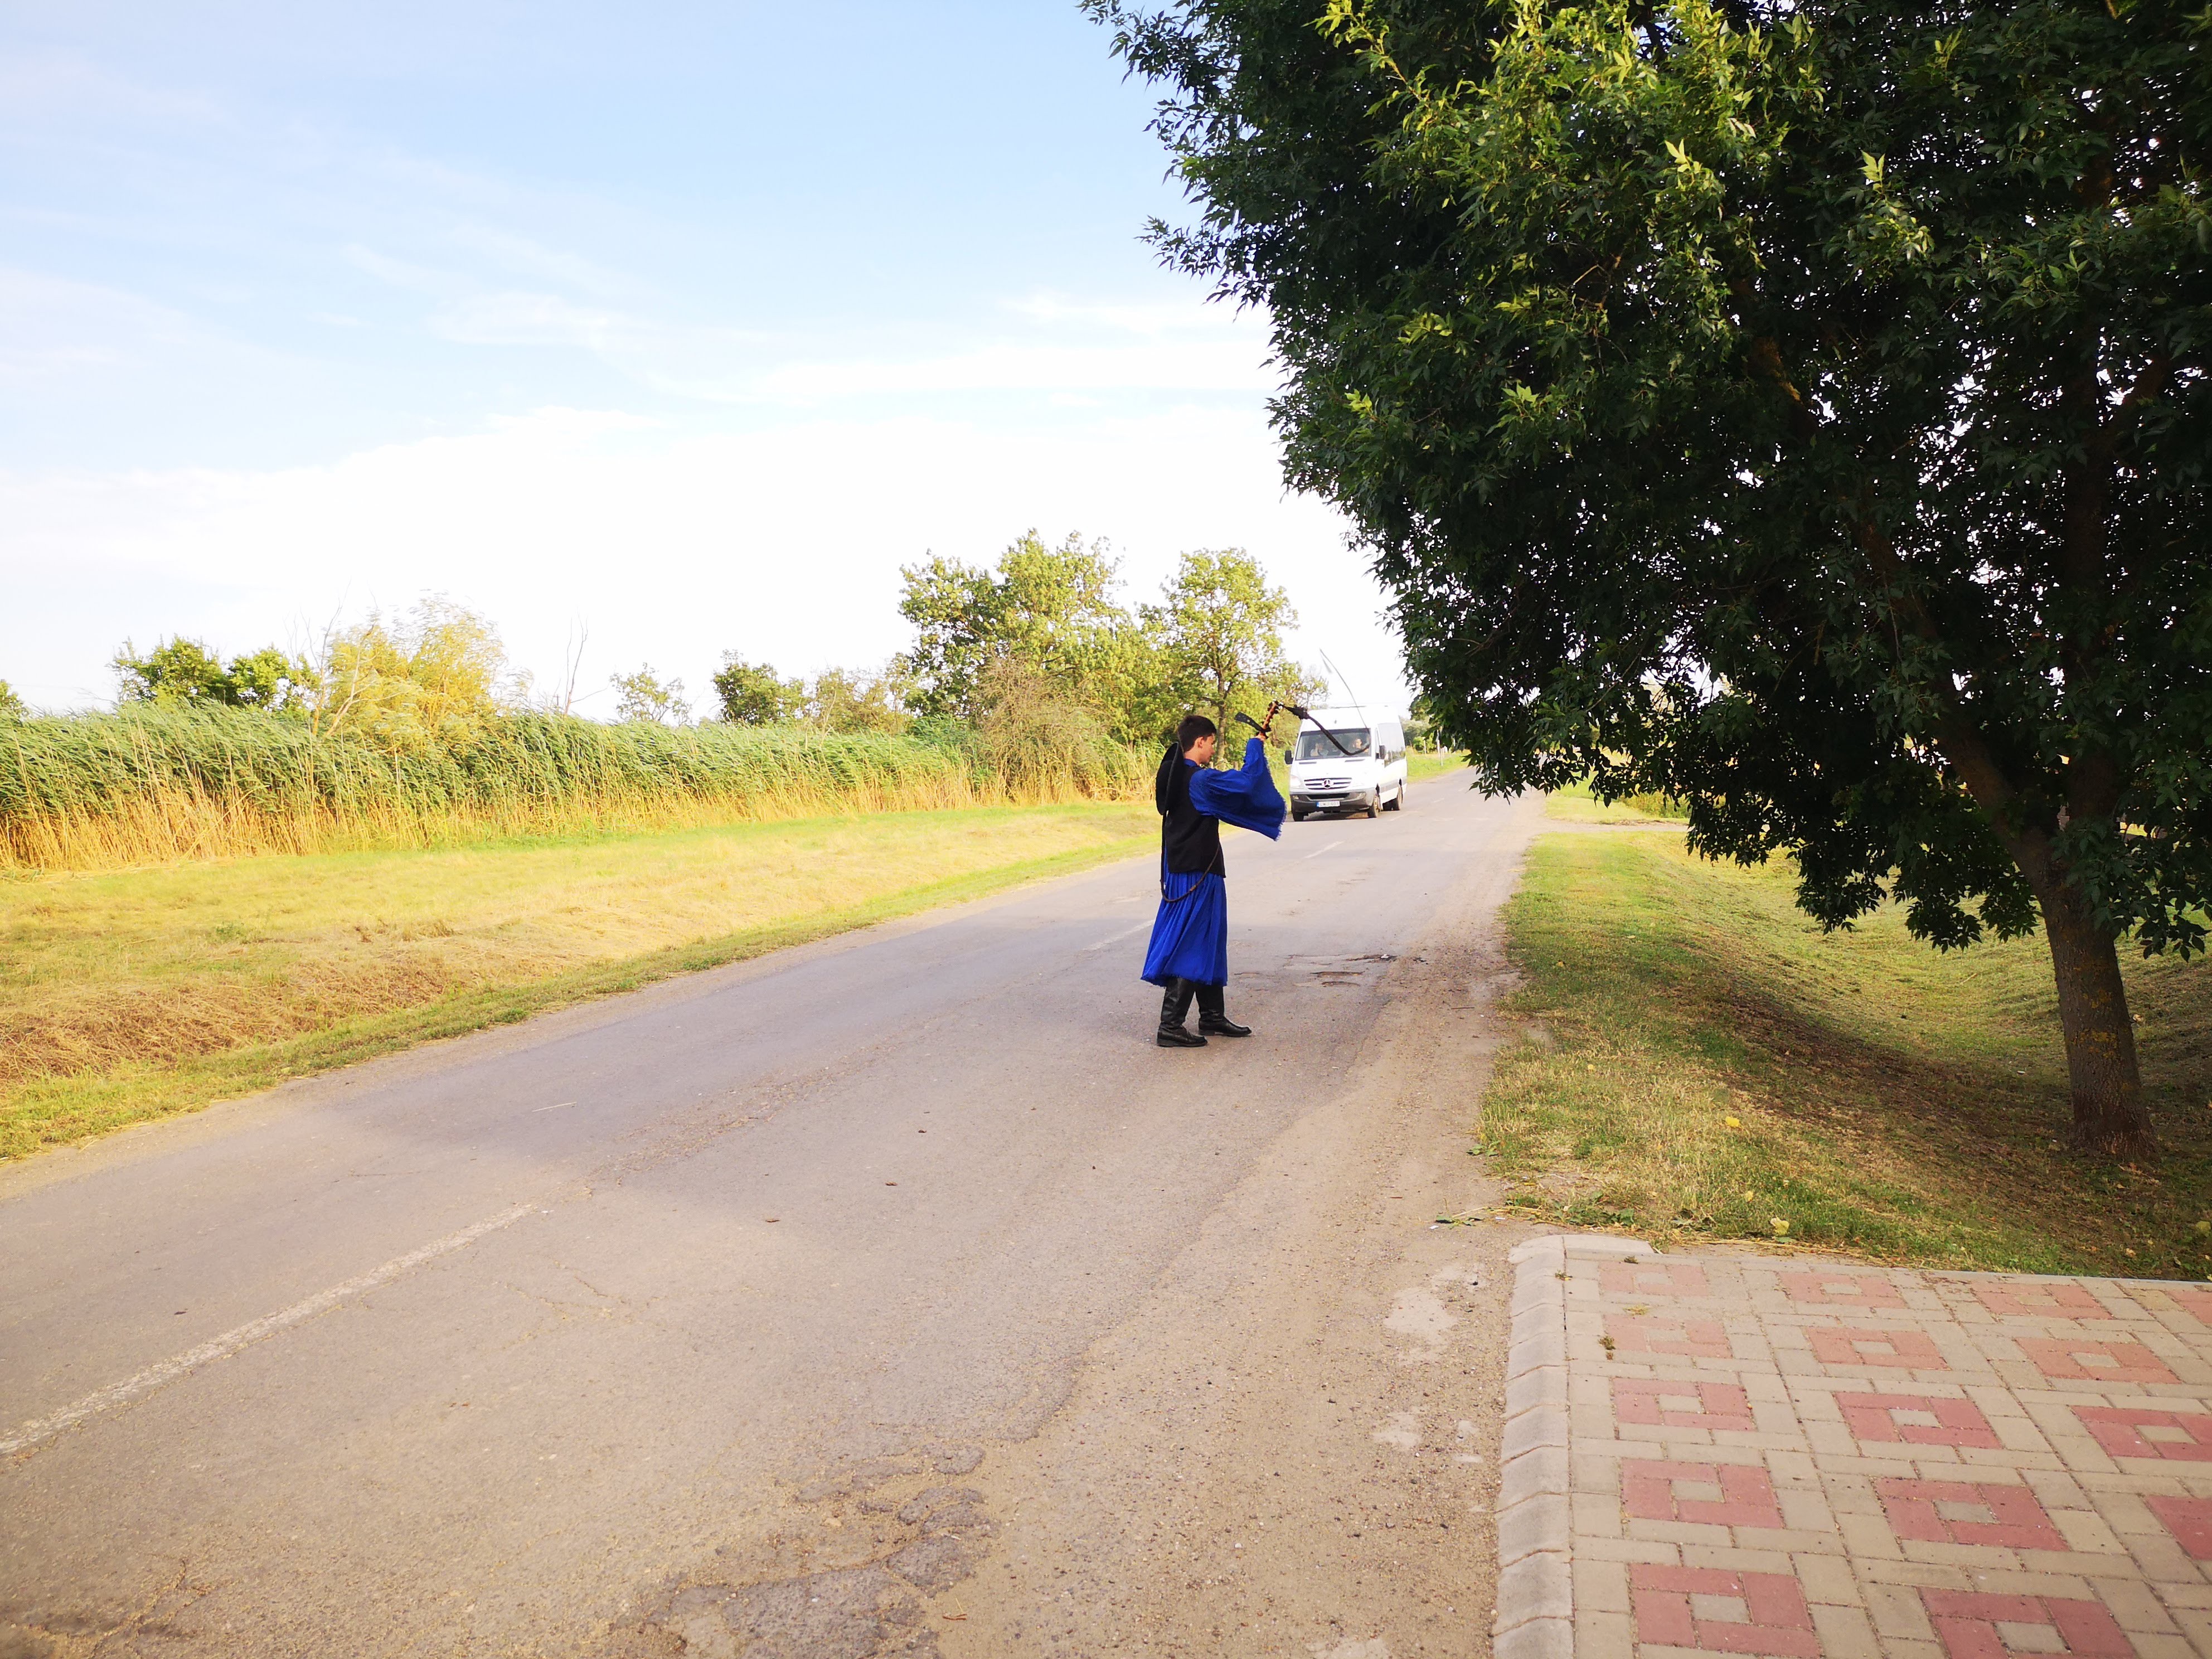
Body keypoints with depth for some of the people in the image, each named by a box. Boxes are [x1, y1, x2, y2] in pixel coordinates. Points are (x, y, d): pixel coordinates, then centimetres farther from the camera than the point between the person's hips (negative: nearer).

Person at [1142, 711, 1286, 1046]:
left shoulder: (1173, 775, 9)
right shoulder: (1199, 780, -19)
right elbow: (1245, 781, -24)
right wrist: (1255, 748, -7)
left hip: (1179, 870, 10)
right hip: (1198, 874, -10)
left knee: (1209, 944, 18)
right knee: (1191, 946, -5)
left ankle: (1212, 1016, 27)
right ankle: (1170, 1026, -4)